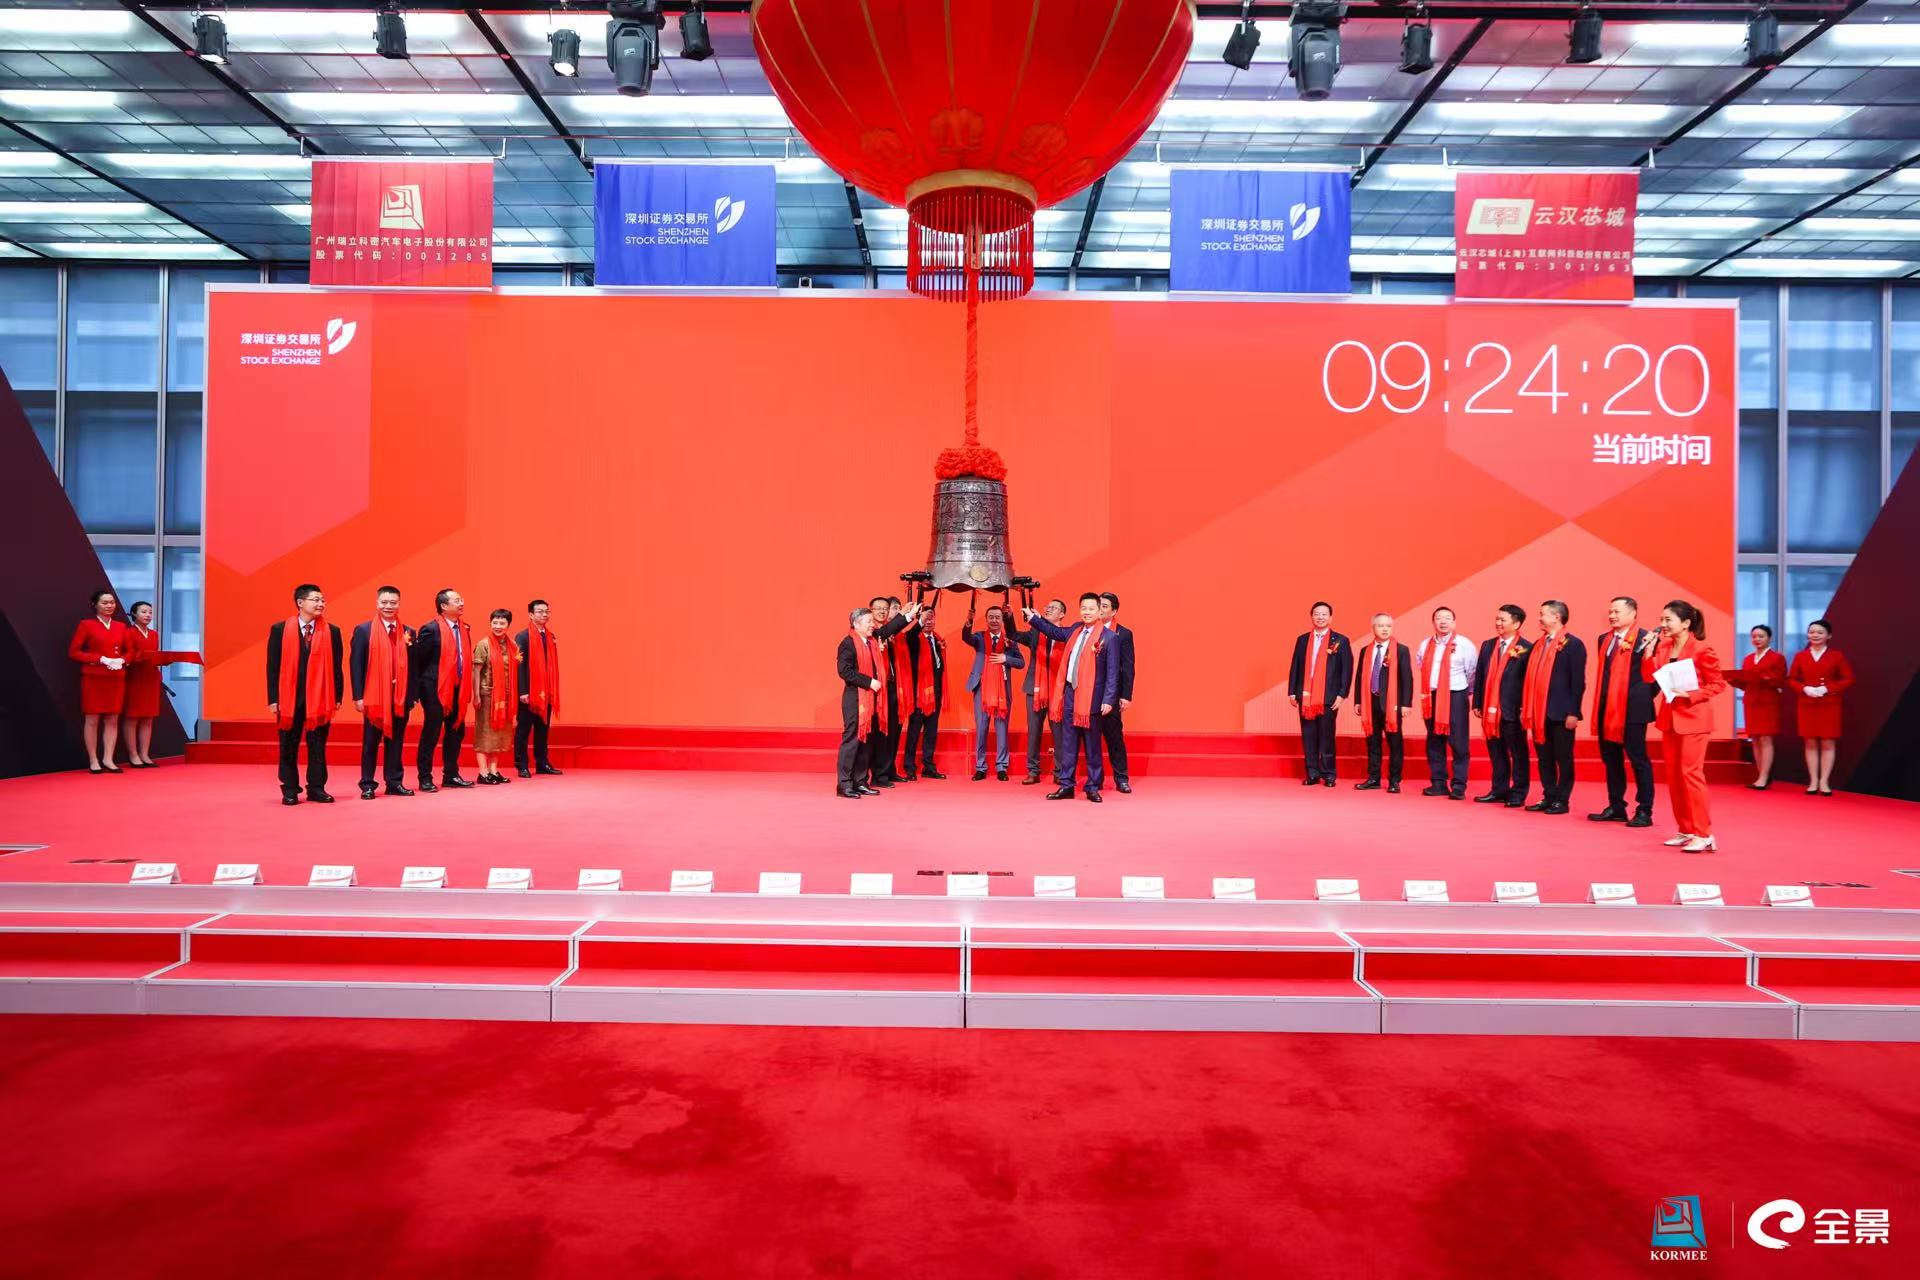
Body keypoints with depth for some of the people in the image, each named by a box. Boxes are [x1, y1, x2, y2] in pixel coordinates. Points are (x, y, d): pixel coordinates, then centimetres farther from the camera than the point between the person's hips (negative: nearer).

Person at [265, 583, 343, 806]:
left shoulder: (332, 631, 3)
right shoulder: (280, 629, 1)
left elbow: (336, 667, 3)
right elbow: (273, 666, 0)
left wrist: (337, 696, -1)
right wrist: (273, 699, -4)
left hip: (320, 697, 0)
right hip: (289, 697, 0)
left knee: (318, 746, 6)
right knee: (288, 747, 8)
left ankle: (316, 788, 14)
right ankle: (290, 790, 17)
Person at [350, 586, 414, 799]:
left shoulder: (408, 632, 8)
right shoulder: (363, 630, 0)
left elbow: (413, 665, 8)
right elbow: (355, 665, -3)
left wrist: (413, 695, 3)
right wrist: (358, 696, -9)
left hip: (400, 696, 3)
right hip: (374, 696, -3)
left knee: (396, 741, 9)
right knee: (370, 742, 5)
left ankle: (395, 782, 16)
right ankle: (367, 785, 12)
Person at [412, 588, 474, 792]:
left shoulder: (465, 629, 10)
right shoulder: (431, 629, -11)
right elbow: (416, 660, -10)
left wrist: (467, 689, 8)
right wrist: (417, 691, -10)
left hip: (457, 689, 7)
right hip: (436, 689, -7)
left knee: (456, 733, 12)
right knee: (430, 735, 1)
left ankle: (451, 775, 22)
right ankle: (425, 778, 10)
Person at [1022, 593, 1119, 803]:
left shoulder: (1107, 636, -8)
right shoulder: (1076, 629, 10)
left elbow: (1112, 671, -11)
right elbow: (1055, 632, 29)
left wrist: (1108, 699, -16)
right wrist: (1032, 617, 28)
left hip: (1091, 697, -6)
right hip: (1069, 693, 6)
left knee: (1091, 745, 4)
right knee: (1068, 743, 9)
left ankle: (1093, 788, 13)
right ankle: (1066, 785, 16)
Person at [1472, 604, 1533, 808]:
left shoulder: (1526, 649, -7)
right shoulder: (1488, 646, 11)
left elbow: (1529, 681, -9)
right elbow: (1479, 675, 12)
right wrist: (1477, 704, 8)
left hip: (1513, 711, -6)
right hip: (1490, 710, 6)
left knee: (1518, 753, 4)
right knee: (1496, 753, 12)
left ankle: (1518, 794, 11)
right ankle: (1499, 791, 21)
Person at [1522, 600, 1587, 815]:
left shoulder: (1573, 644, -7)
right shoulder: (1538, 644, 13)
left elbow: (1578, 681, -11)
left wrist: (1573, 712, -15)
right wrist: (1526, 708, 10)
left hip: (1561, 712, -7)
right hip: (1539, 711, 7)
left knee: (1563, 758, 3)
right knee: (1543, 757, 11)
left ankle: (1562, 800, 10)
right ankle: (1548, 797, 19)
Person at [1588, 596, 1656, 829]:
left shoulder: (1645, 638, -8)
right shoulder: (1604, 639, 14)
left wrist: (1644, 698, -8)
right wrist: (1600, 704, 12)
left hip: (1632, 709, -7)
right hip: (1607, 709, 7)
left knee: (1638, 759, 0)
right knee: (1610, 758, 12)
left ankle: (1644, 811, 7)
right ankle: (1616, 807, 21)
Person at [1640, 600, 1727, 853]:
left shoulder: (1701, 649, -13)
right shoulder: (1663, 646, 7)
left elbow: (1718, 684, -10)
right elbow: (1649, 676, 3)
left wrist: (1690, 695, -21)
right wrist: (1649, 651, -9)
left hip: (1693, 718, -7)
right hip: (1669, 717, 7)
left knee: (1690, 773, -9)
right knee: (1673, 776, 10)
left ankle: (1703, 834, -3)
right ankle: (1686, 831, 19)